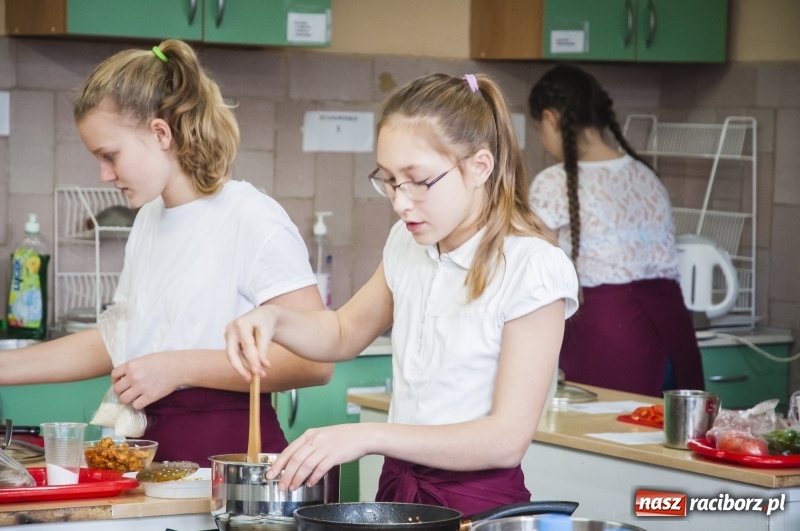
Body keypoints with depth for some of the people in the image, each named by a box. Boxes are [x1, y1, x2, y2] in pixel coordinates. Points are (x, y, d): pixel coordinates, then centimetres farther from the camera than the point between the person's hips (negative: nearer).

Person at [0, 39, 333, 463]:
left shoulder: (252, 220, -10)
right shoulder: (148, 220, 16)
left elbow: (315, 361, -16)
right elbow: (116, 340, 23)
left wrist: (179, 368, -16)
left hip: (230, 457, -7)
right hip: (154, 452, 7)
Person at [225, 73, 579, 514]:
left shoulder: (532, 269, -13)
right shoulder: (408, 244, 8)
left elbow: (508, 439, -17)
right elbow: (345, 333, 25)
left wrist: (369, 436, -23)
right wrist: (272, 320, 4)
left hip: (478, 503, -6)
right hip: (398, 489, 6)